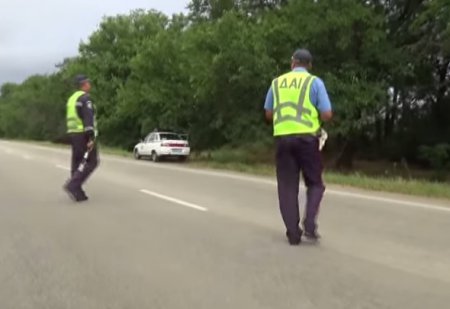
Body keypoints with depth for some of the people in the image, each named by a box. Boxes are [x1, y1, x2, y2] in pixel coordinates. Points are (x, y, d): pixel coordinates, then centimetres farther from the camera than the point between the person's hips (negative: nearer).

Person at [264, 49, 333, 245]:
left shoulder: (277, 82, 12)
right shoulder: (315, 82, 2)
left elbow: (269, 114, 16)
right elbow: (327, 115, -4)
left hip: (282, 137, 3)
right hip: (306, 137, -2)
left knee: (287, 186, 7)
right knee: (315, 183, 12)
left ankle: (293, 233, 6)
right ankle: (309, 224, -4)